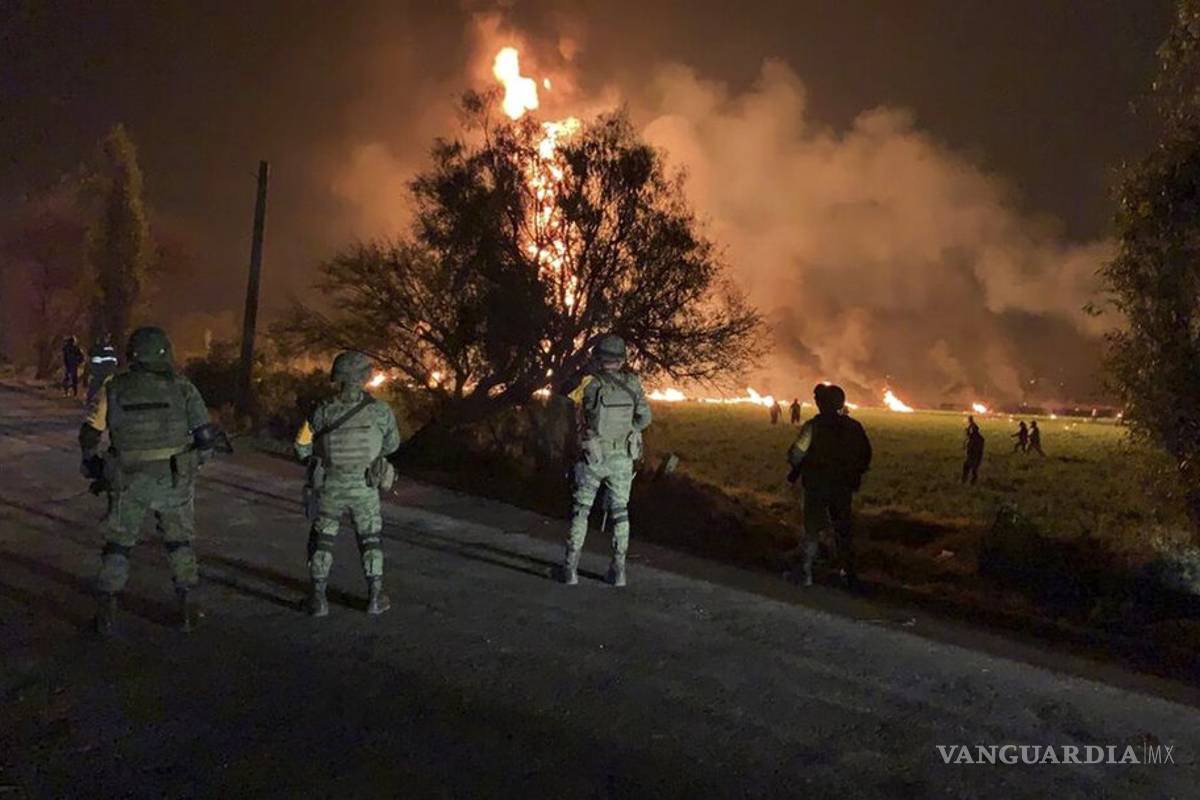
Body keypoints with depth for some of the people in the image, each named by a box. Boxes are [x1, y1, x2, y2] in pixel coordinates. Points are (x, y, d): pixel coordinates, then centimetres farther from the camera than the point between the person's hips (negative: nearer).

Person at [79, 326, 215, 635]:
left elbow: (89, 436, 3)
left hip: (129, 483, 0)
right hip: (173, 481, 0)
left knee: (118, 545, 17)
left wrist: (94, 467, 22)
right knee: (179, 542, 16)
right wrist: (193, 463, 13)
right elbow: (205, 436, -6)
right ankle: (186, 608, 17)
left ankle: (107, 612, 18)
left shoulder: (113, 389, -1)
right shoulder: (182, 387, -4)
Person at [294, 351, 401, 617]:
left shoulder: (323, 412, -10)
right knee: (371, 542, 16)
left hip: (330, 489, 1)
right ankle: (375, 597, 15)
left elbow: (304, 448, -1)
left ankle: (318, 598, 16)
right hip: (365, 490, -1)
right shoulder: (381, 411, -12)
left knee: (322, 542, 17)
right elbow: (392, 445, 4)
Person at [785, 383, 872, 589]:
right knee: (843, 530, 16)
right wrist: (856, 475, 18)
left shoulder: (813, 426, -17)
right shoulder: (853, 427, -3)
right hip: (843, 488, 3)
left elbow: (796, 455, -16)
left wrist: (795, 471, 3)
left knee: (812, 530, 10)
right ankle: (849, 573, 19)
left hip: (816, 487, -3)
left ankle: (807, 572, 12)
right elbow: (866, 455, 5)